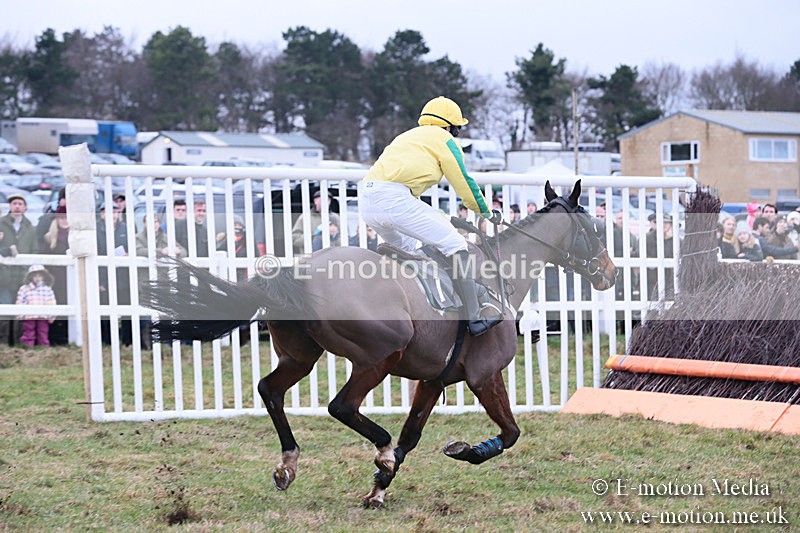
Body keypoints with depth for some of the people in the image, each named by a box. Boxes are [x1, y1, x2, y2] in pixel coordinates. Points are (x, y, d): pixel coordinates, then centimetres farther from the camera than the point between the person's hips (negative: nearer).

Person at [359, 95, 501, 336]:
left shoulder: (408, 136, 35)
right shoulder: (445, 140, 11)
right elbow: (465, 184, 12)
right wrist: (487, 213, 29)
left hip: (367, 203, 9)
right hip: (394, 197, -8)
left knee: (405, 250, 33)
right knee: (455, 244, -4)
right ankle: (474, 319, -10)